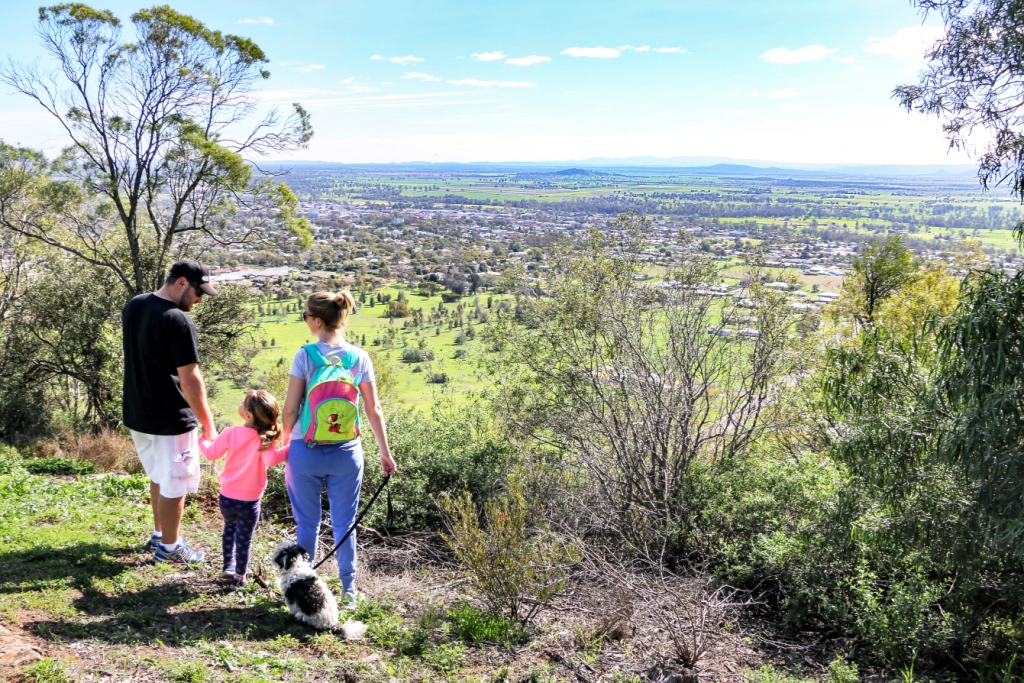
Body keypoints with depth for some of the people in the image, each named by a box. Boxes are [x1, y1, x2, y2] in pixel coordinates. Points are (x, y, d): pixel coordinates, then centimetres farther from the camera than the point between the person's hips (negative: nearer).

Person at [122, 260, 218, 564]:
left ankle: (159, 534, 38)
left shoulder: (133, 306, 3)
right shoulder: (178, 321, -24)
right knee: (174, 484, 8)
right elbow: (190, 380, -23)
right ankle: (168, 547, 22)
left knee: (158, 476, 25)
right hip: (169, 420, -9)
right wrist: (208, 424, -15)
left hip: (137, 414, 9)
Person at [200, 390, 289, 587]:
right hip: (249, 501, -3)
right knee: (244, 539, 13)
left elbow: (211, 454, 2)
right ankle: (239, 577, 24)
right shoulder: (264, 439, -20)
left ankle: (228, 565, 41)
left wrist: (202, 440, 21)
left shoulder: (230, 433, -12)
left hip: (227, 496, 3)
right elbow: (271, 460, -36)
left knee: (229, 528, 29)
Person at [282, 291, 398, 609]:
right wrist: (385, 452, 8)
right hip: (346, 452, 2)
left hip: (306, 451, -2)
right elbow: (373, 410, 0)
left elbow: (290, 409, -8)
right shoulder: (359, 357, -2)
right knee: (344, 523, 12)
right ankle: (349, 589, 19)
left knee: (307, 522, 14)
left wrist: (285, 442, 9)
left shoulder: (305, 355, -10)